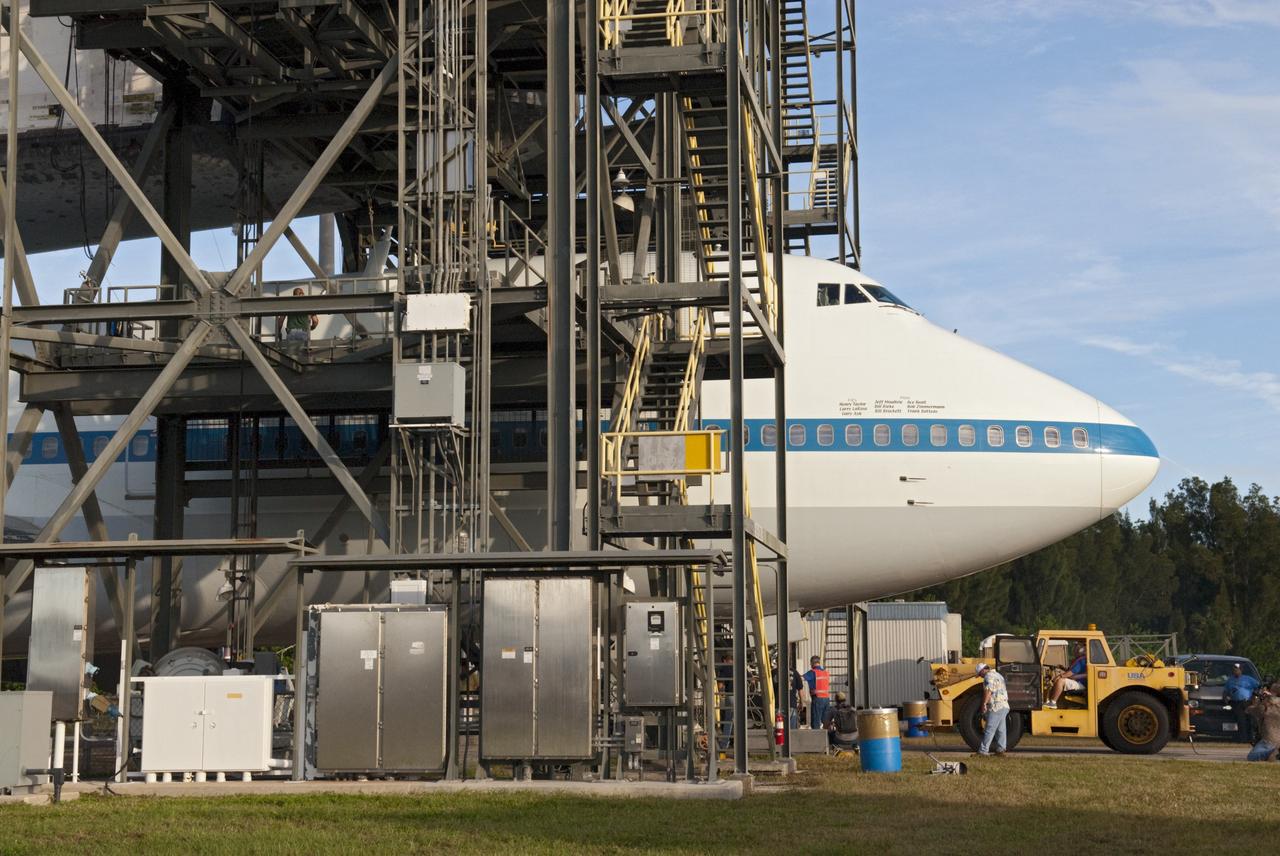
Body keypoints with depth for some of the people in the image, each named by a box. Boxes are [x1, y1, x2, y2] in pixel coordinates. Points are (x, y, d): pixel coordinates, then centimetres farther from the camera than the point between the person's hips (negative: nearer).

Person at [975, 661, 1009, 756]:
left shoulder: (989, 676, -10)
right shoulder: (998, 675, 21)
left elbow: (988, 691, -22)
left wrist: (984, 704, -23)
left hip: (996, 707, -10)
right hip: (1004, 706, 10)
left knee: (989, 730, -8)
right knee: (1001, 730, 10)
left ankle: (983, 750, -8)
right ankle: (1001, 749, 9)